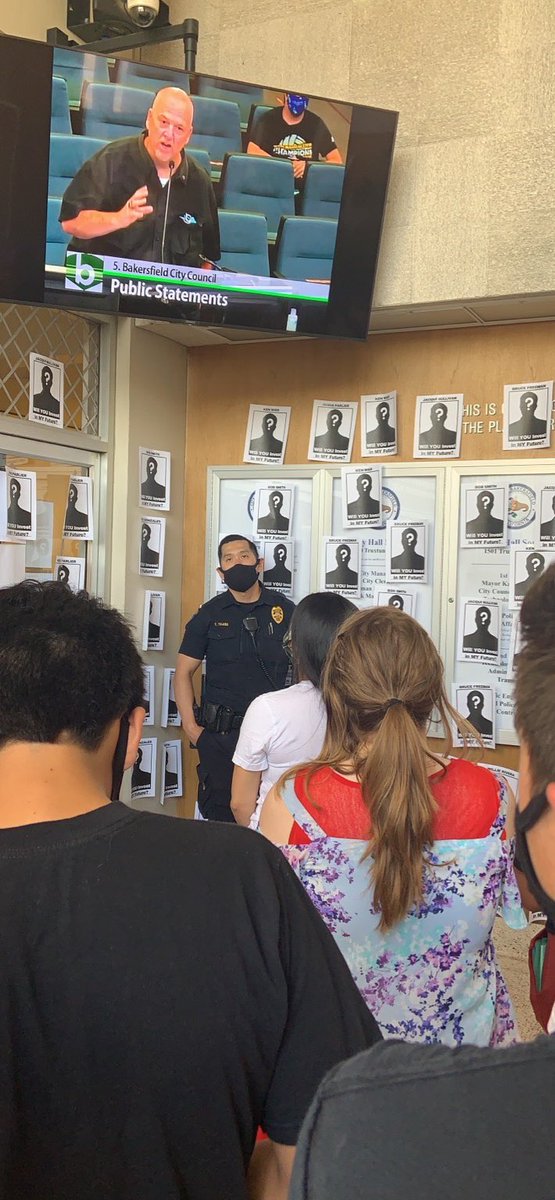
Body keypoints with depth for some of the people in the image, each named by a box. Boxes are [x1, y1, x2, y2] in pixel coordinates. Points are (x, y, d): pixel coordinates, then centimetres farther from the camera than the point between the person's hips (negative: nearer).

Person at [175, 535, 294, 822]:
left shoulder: (285, 611, 3)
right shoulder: (209, 615, 5)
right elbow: (183, 672, 6)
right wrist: (191, 726, -4)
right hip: (219, 734, 0)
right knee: (220, 814, 5)